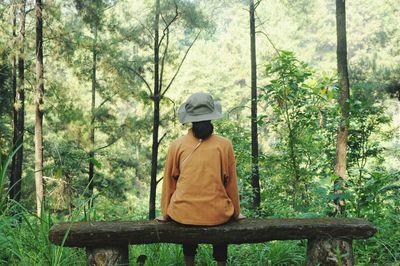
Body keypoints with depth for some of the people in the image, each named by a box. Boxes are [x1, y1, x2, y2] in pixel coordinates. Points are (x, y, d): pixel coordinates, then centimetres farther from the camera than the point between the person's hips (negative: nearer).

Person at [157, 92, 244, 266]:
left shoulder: (177, 145, -3)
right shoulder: (224, 145, -5)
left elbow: (169, 182, 6)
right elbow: (231, 182, 5)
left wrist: (166, 214, 19)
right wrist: (235, 212, 20)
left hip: (182, 214, 1)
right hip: (217, 215, 0)